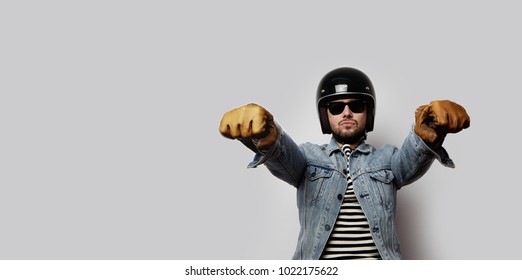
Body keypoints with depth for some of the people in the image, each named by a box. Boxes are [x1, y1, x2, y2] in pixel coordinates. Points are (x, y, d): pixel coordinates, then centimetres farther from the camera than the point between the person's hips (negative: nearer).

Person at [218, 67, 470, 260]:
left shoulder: (386, 159, 15)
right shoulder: (309, 157, 13)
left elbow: (413, 158, -6)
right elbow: (282, 153, -8)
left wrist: (429, 133, -29)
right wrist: (265, 135, -32)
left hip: (377, 268, 1)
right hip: (317, 272, 0)